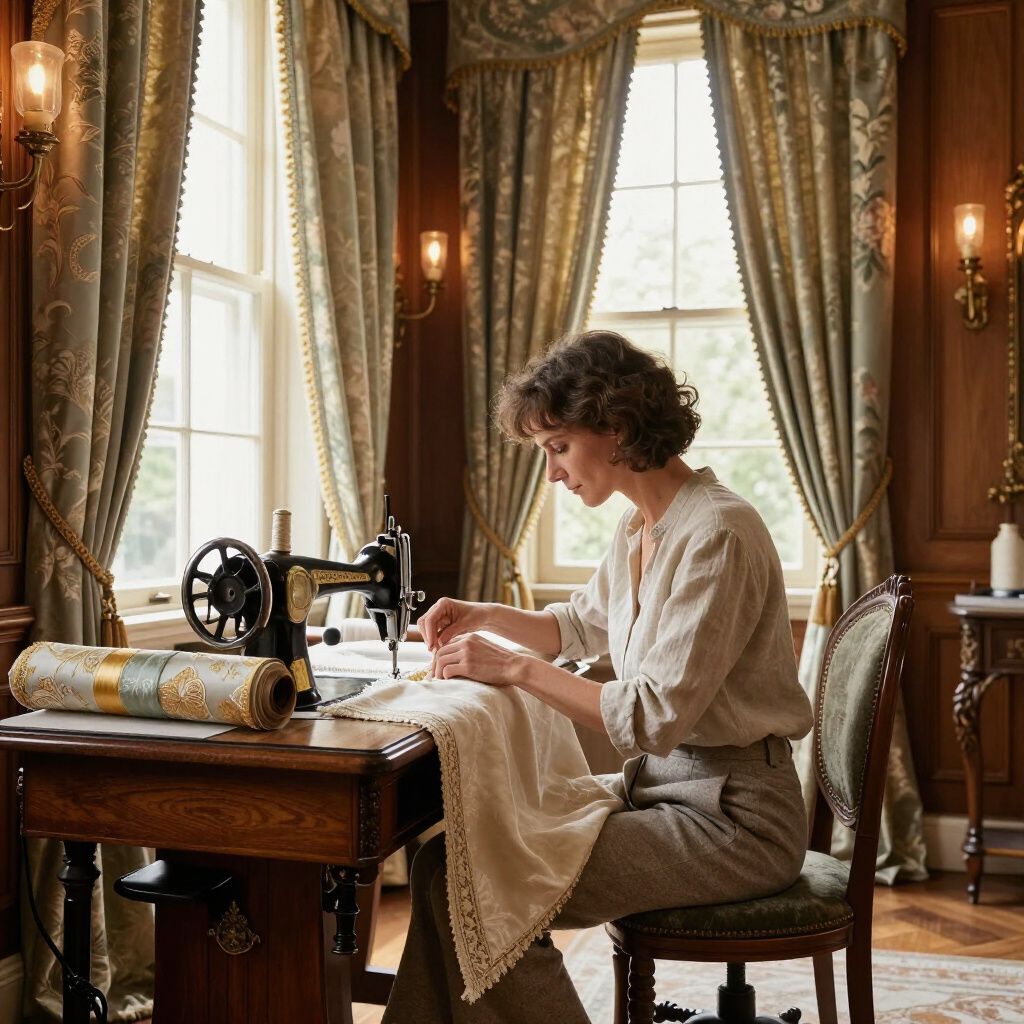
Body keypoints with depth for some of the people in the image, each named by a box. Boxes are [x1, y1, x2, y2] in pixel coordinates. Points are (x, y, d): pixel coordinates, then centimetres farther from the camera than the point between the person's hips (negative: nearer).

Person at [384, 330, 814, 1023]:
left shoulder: (716, 534, -21)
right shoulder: (641, 525, 7)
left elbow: (654, 718, -24)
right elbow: (584, 625, 26)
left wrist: (515, 668, -18)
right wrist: (485, 616, 9)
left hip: (731, 816, -9)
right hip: (661, 783, 9)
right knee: (450, 845, 2)